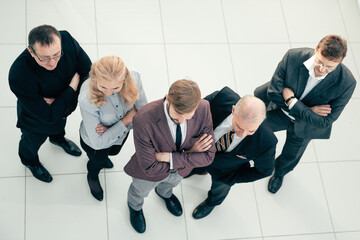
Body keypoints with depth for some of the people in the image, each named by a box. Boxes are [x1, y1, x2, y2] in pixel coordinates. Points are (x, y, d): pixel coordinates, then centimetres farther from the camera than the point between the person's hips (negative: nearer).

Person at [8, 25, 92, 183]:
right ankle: (29, 161, 66)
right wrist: (73, 87, -33)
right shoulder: (18, 76, -46)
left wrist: (61, 102, -30)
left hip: (64, 106, 4)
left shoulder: (67, 40, -35)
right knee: (32, 142, 31)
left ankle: (58, 138, 75)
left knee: (60, 125, 39)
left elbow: (89, 72, -22)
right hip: (37, 122, -4)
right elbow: (49, 116, -39)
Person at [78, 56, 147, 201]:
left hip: (121, 134, 3)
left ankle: (103, 157, 74)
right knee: (98, 162, 31)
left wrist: (110, 128, -32)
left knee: (113, 152, 37)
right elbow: (98, 142, -36)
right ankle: (92, 177, 68)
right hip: (95, 143, -3)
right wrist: (127, 119, -33)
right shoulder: (87, 99, -45)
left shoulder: (133, 78, -36)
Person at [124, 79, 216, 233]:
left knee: (170, 183, 38)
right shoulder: (143, 120, -46)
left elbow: (208, 156, -28)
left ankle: (164, 193, 76)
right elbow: (149, 168, -36)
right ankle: (135, 206, 70)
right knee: (140, 192, 33)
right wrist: (188, 154, -34)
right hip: (150, 175, -2)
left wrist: (168, 157, -35)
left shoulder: (203, 109, -35)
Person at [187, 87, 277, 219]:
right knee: (198, 169, 37)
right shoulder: (223, 97, -41)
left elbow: (264, 170, -21)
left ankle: (212, 202, 69)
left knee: (219, 188, 34)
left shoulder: (266, 142, -44)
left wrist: (231, 179, -18)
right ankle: (200, 170, 74)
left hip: (224, 170, -1)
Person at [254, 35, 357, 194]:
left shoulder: (346, 83, -36)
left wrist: (291, 101, -33)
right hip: (279, 110, 0)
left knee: (291, 154, 29)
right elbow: (273, 92, -25)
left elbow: (324, 122, -31)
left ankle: (280, 171, 65)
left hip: (303, 126, 1)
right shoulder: (293, 57, -35)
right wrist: (309, 109, -29)